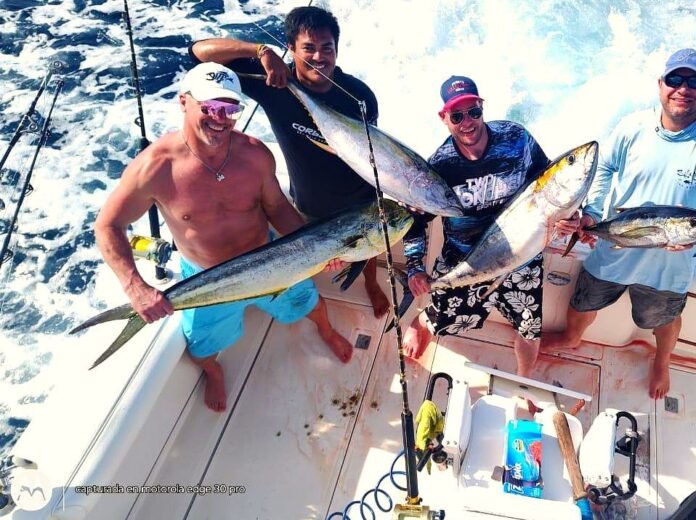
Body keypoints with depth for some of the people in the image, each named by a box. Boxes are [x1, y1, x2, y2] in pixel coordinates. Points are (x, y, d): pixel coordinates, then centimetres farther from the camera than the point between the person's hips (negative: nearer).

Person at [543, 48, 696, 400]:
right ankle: (571, 338, 59)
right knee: (583, 303, 24)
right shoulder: (633, 127, -14)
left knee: (665, 319, 27)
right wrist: (591, 212, -14)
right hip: (611, 249, 1)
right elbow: (603, 169, -2)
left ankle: (661, 364, 60)